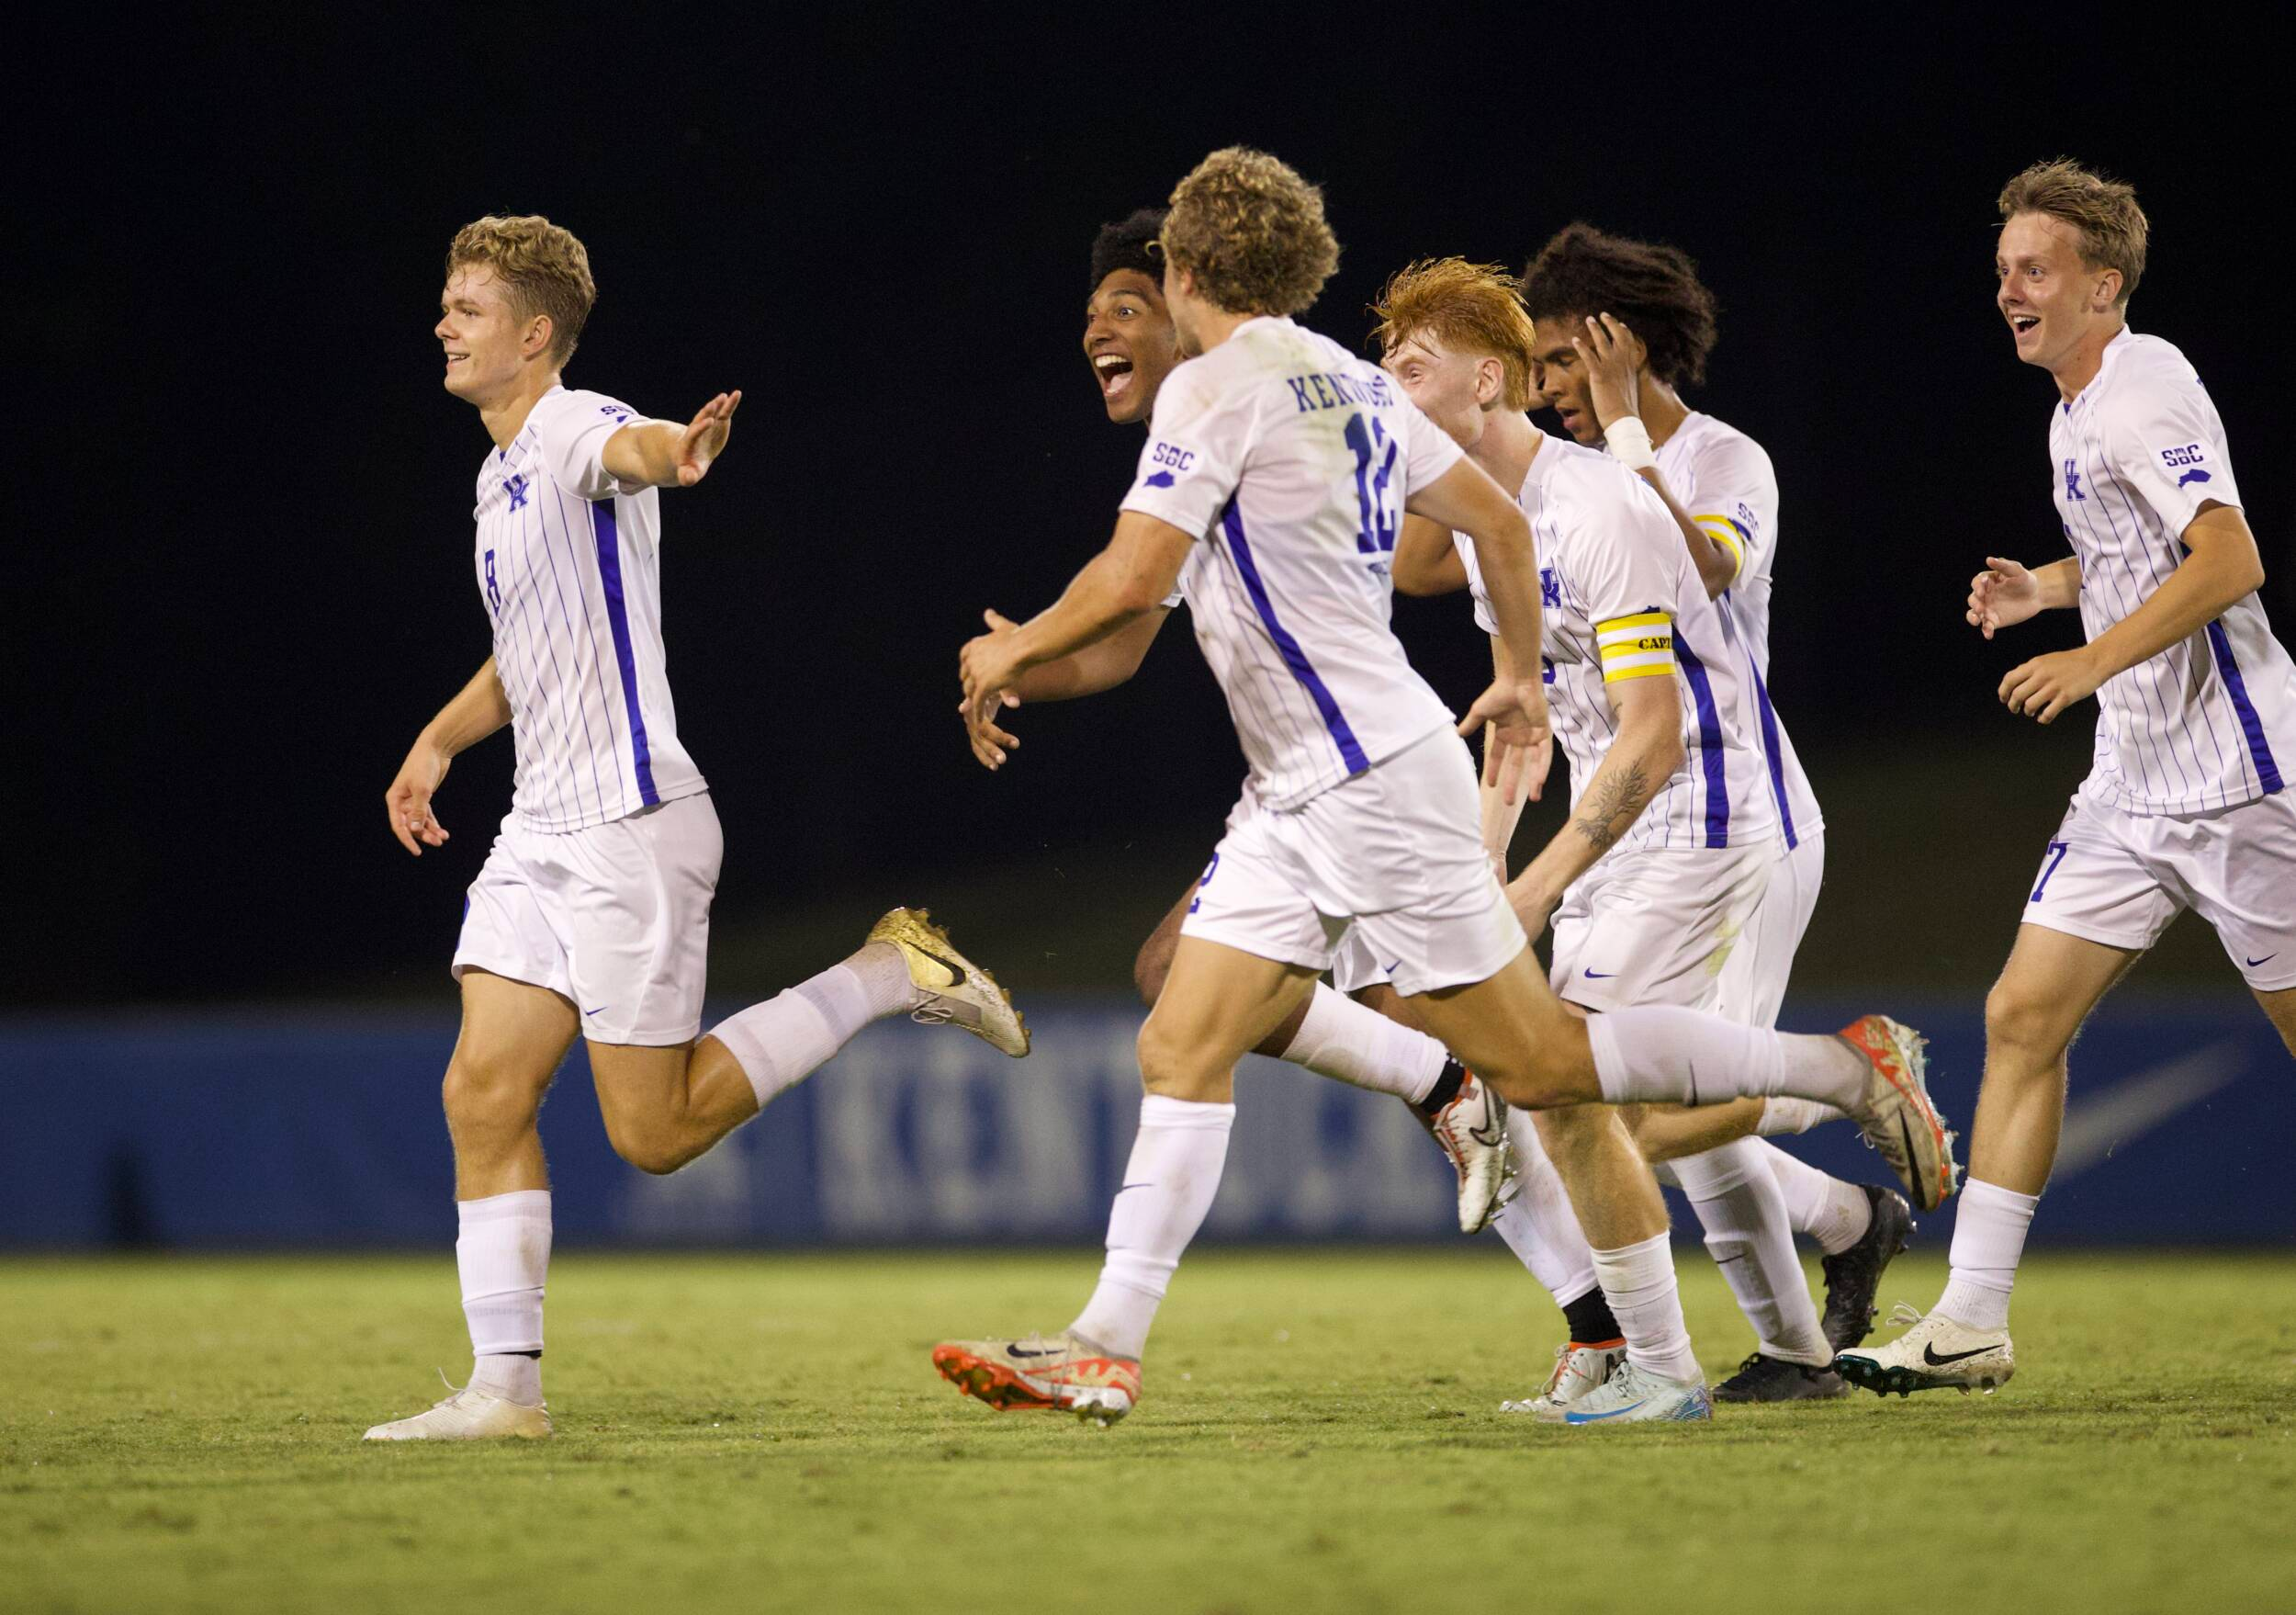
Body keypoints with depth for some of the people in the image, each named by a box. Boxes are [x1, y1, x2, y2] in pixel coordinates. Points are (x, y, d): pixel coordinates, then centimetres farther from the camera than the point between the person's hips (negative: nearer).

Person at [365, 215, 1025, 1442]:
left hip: (631, 826, -9)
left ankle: (888, 976, 9)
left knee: (654, 1132, -6)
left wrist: (672, 453, -63)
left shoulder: (576, 428, -11)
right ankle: (505, 1384, -2)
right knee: (483, 1095, -3)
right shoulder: (501, 475, 18)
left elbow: (627, 449, -39)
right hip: (541, 828, 9)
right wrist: (441, 739, 20)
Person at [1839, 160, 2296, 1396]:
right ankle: (1971, 1321, -2)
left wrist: (2096, 659, -28)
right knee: (2023, 1016, -1)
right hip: (2133, 783, 9)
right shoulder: (2074, 414, 14)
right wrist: (2046, 585, 15)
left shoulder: (2142, 391, -14)